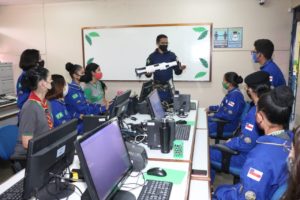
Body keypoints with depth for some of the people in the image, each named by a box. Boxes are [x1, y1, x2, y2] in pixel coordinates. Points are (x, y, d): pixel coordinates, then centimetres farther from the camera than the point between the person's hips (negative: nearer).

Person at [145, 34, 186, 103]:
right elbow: (147, 73, 3)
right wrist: (148, 73, -19)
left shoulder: (172, 55, 2)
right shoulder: (152, 56, 1)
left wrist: (180, 69, -21)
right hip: (157, 88, -1)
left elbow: (177, 71, 1)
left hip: (169, 87, 1)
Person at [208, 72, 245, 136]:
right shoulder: (232, 93, 9)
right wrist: (211, 108, 12)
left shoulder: (235, 95, -21)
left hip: (228, 125, -10)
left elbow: (229, 115, -26)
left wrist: (213, 116, -17)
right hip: (223, 120, 10)